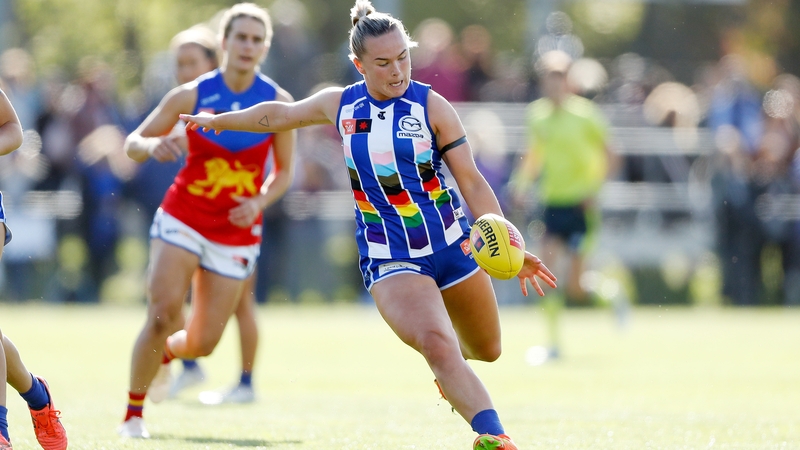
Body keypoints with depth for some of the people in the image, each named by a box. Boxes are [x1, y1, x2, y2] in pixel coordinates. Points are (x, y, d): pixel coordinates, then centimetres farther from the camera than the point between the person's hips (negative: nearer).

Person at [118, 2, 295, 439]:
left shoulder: (278, 102, -4)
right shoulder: (192, 95, -7)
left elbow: (283, 172, 6)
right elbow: (133, 143, 1)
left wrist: (259, 202, -13)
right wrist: (152, 145, -23)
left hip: (237, 233, 2)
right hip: (182, 219, -2)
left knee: (202, 343, 1)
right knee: (163, 317, -19)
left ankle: (163, 354, 39)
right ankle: (133, 414, 0)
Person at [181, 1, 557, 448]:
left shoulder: (431, 106, -6)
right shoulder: (340, 105, 0)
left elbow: (472, 182, -7)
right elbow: (281, 114, 21)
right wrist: (219, 120, 33)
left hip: (453, 246, 1)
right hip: (390, 260, -1)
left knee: (487, 352, 16)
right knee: (437, 345, -27)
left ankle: (450, 369, 51)